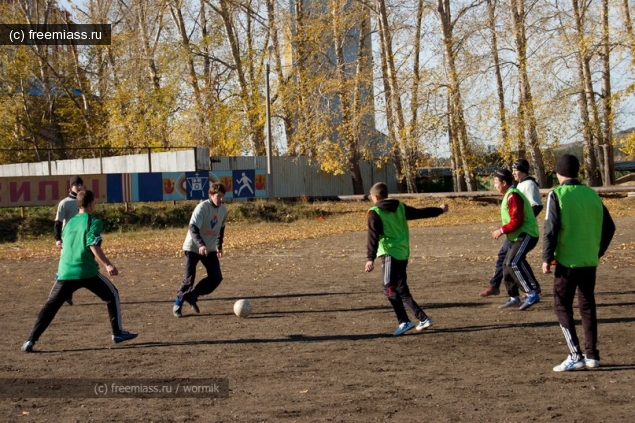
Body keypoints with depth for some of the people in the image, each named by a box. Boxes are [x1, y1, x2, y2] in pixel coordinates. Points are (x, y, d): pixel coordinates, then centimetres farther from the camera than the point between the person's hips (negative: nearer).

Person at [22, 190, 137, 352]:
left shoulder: (69, 223, 18)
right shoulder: (94, 222, 0)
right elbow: (93, 244, -14)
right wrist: (107, 264, -17)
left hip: (65, 272, 5)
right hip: (87, 272, -4)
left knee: (51, 305, 9)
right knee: (112, 295, 16)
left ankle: (31, 340, -4)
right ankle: (118, 333, 16)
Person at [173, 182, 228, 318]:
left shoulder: (223, 210, 0)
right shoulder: (202, 207, -22)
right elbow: (193, 228, -33)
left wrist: (219, 246, 22)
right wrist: (200, 245, -48)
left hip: (209, 249, 6)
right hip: (193, 248, -6)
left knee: (216, 277, -8)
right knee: (189, 278, -8)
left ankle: (192, 296, 11)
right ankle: (178, 303, 15)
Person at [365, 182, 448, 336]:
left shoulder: (375, 213, -7)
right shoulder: (400, 207, 11)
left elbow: (373, 237, -16)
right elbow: (420, 212, 21)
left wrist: (370, 258, -22)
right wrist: (440, 210, 36)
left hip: (390, 254, -8)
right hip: (403, 254, 8)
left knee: (390, 289, -10)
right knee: (402, 290, 16)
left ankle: (404, 322, -22)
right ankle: (423, 318, 14)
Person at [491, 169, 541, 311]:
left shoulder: (513, 196, -16)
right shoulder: (510, 195, 17)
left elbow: (517, 220, -24)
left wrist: (502, 230, -18)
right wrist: (504, 231, 13)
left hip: (526, 235, -11)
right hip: (518, 236, 11)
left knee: (514, 262, -26)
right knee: (507, 264, 12)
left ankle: (532, 294, -27)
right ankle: (514, 298, 21)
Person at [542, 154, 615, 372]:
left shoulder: (557, 195, -8)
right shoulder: (592, 194, 8)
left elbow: (551, 229, -15)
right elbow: (609, 226, 10)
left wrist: (547, 258, -7)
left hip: (567, 262, -5)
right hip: (590, 262, 5)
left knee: (562, 307, 4)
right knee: (587, 307, 14)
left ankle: (575, 356, -5)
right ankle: (592, 356, 14)